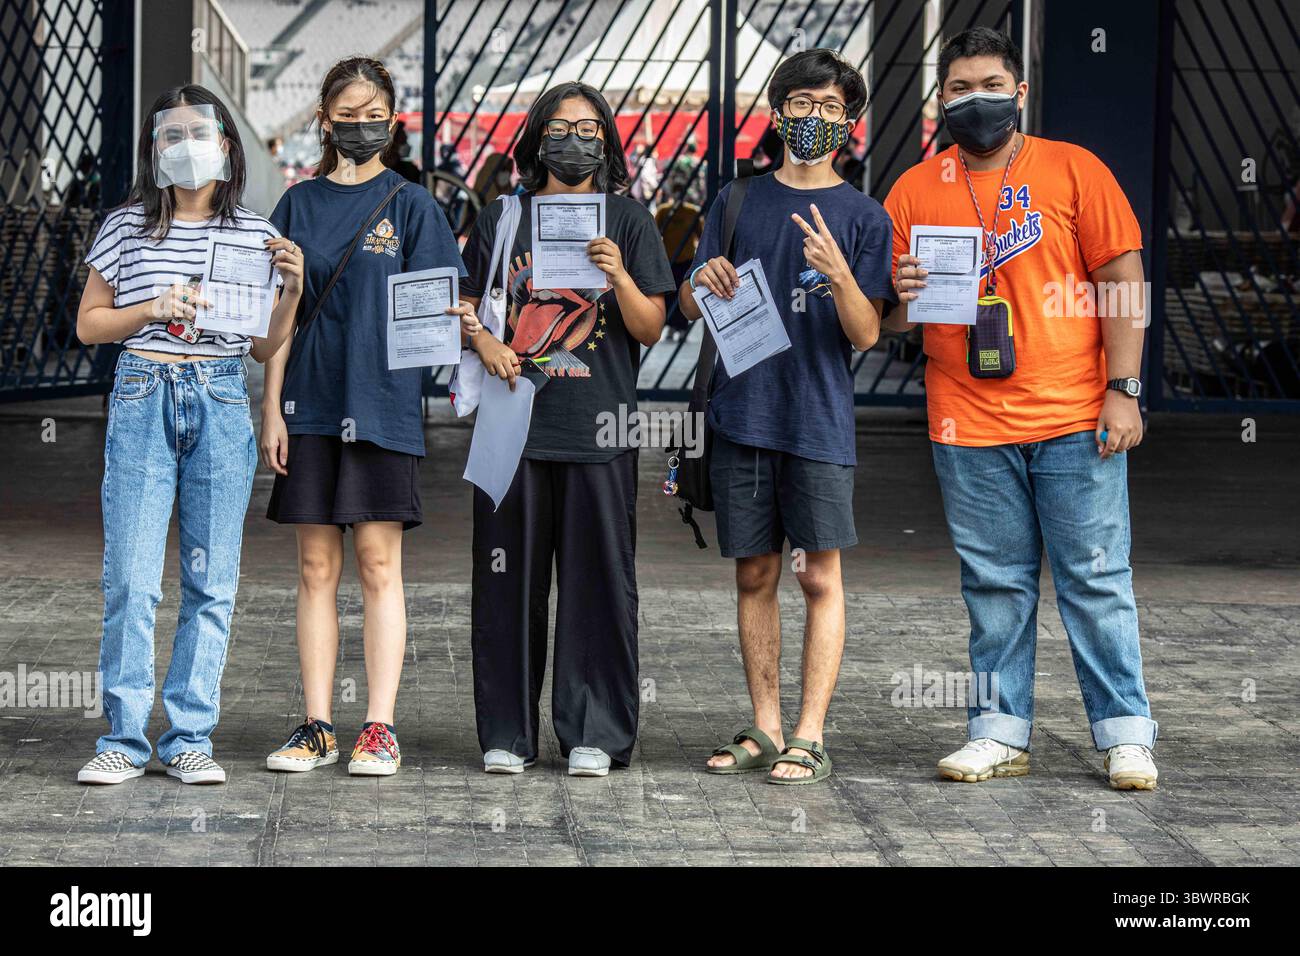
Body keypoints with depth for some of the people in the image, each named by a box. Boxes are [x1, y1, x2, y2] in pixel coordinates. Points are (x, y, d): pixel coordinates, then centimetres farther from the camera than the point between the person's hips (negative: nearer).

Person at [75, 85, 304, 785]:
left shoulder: (254, 234, 9)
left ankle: (190, 739, 8)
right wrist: (150, 310, -6)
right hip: (142, 398, -1)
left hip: (221, 400, 1)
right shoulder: (127, 227, 6)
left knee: (211, 581, 2)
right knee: (131, 577, -6)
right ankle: (124, 739, 2)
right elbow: (89, 325, 10)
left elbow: (264, 347, 12)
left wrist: (291, 289, -4)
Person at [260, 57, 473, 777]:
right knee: (316, 565, 4)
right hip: (311, 403, 2)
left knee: (378, 562, -3)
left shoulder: (408, 204, 3)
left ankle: (380, 727, -1)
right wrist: (271, 408, 2)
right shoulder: (301, 204, 9)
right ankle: (316, 727, 8)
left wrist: (460, 322, -23)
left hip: (382, 400, -2)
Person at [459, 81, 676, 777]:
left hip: (598, 429, -1)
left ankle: (595, 733, 6)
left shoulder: (628, 222, 8)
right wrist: (483, 342, -8)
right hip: (515, 423, 1)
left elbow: (650, 330, 3)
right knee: (509, 580, 2)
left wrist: (620, 278, -15)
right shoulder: (502, 220, 11)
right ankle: (506, 733, 10)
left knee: (598, 580, -2)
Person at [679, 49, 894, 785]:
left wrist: (838, 275, -23)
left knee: (820, 576, -4)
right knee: (755, 574, 7)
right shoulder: (739, 202, 11)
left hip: (819, 420, -3)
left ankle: (811, 737, -1)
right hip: (743, 413, 3)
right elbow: (690, 308, 12)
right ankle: (765, 731, 14)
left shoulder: (863, 216, 2)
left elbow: (866, 335, -5)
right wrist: (705, 282, -11)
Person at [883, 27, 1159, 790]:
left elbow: (1124, 283, 1)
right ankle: (1002, 734, 14)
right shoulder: (916, 190, 8)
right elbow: (889, 319, 12)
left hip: (1074, 420, -2)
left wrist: (1123, 391, -6)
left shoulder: (1073, 171, 2)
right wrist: (901, 296, -12)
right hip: (969, 427, 2)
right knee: (996, 585, 7)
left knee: (1096, 581, 0)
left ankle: (1126, 735, 5)